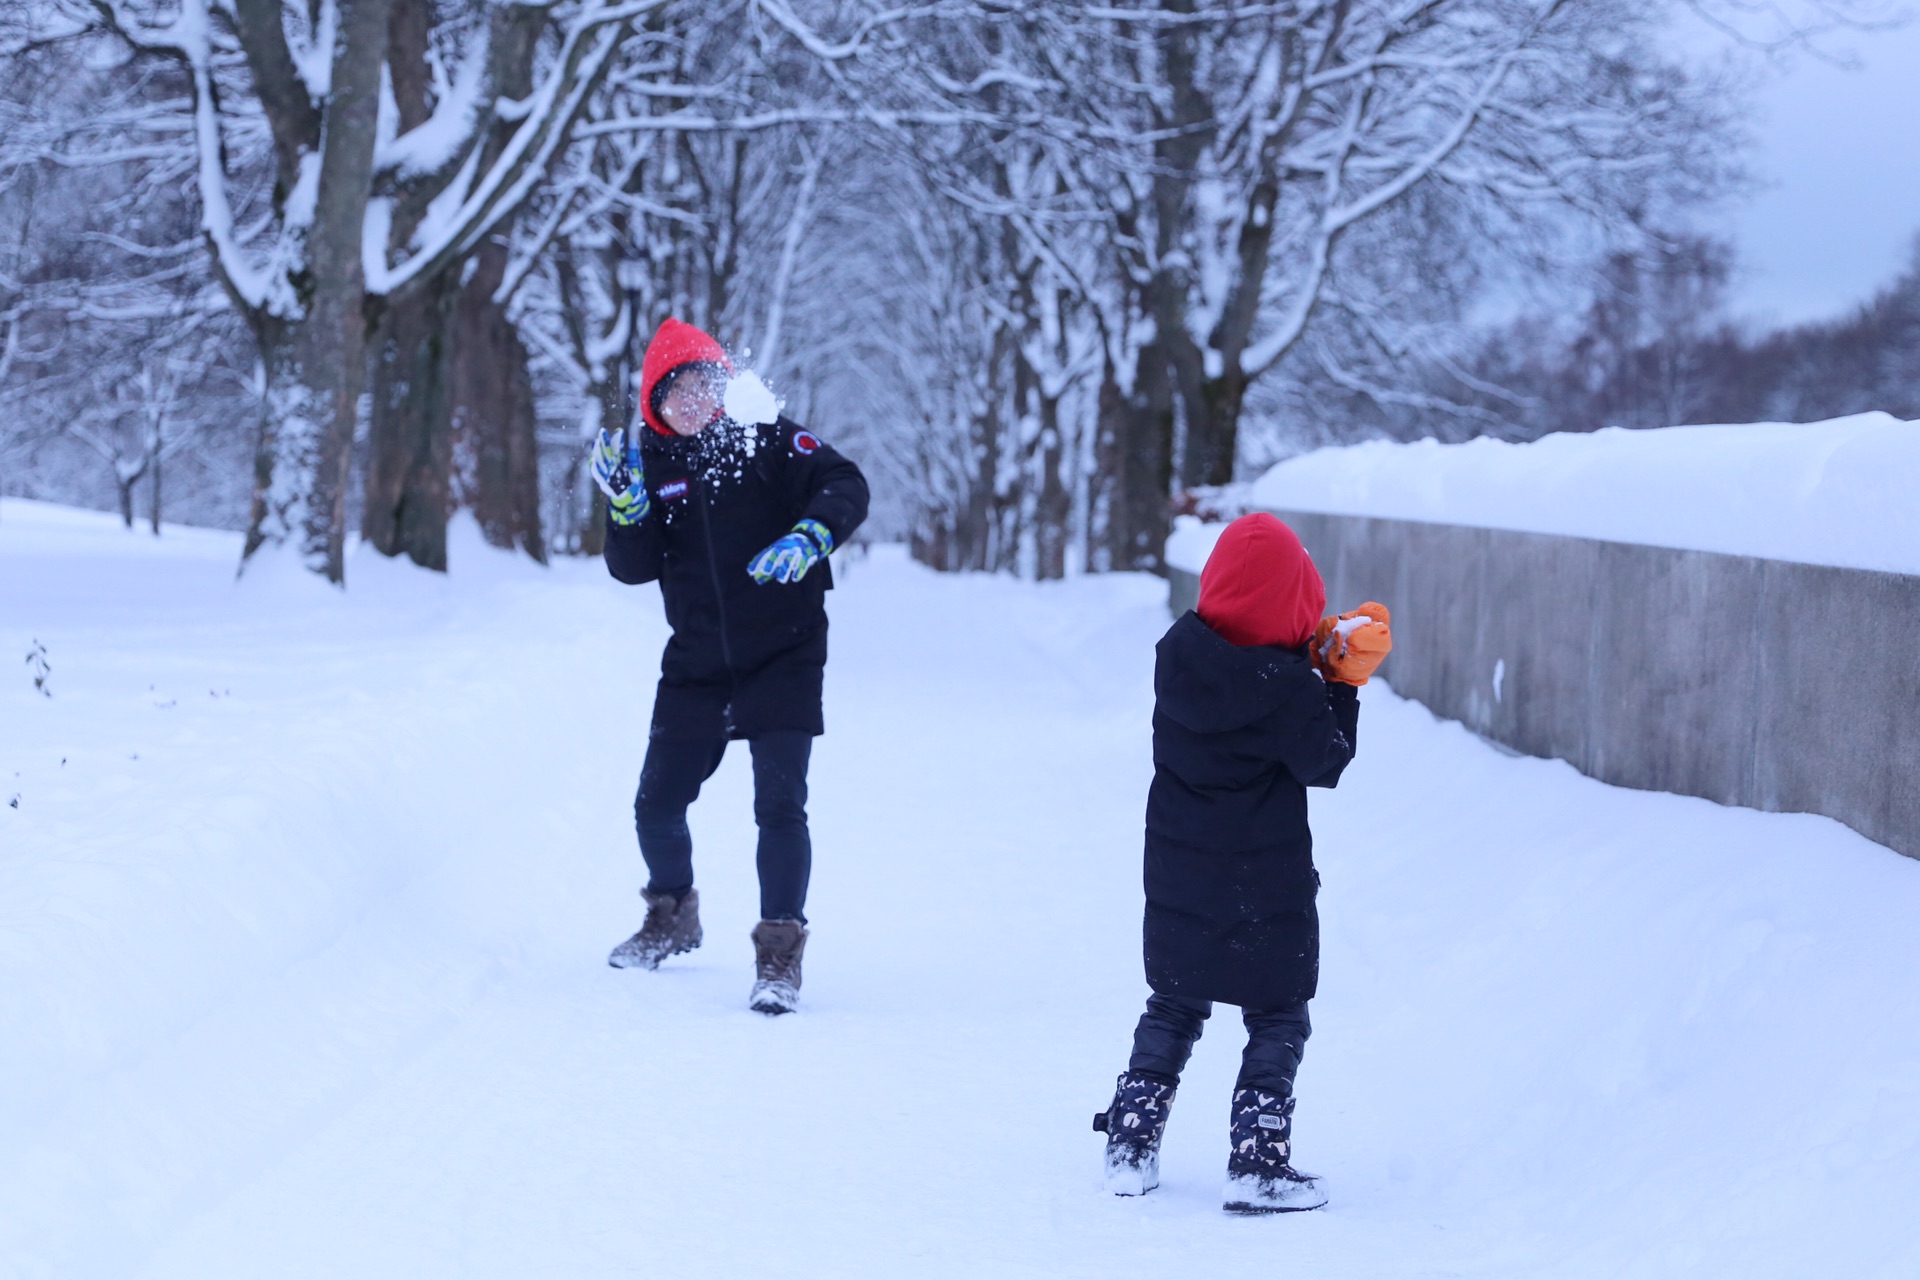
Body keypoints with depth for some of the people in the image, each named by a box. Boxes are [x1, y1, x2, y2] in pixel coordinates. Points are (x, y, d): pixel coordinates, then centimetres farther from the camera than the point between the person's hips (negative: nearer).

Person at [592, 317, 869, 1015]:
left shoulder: (768, 441, -5)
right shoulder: (651, 464, 4)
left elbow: (845, 485, -14)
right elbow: (634, 567, -2)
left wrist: (808, 537, -31)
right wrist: (628, 507, -20)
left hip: (782, 660, -4)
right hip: (696, 664, 4)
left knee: (780, 805, -14)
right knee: (657, 805, 10)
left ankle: (780, 951, -8)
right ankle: (673, 916, 37)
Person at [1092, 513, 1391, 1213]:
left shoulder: (1179, 650, -5)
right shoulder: (1286, 686, -21)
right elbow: (1325, 763, -11)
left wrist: (1319, 657, 0)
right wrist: (1342, 684, -3)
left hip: (1177, 880, 5)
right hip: (1268, 887, -5)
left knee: (1173, 1008, 20)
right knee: (1277, 1021, 9)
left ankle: (1130, 1148, 18)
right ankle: (1258, 1165, 3)